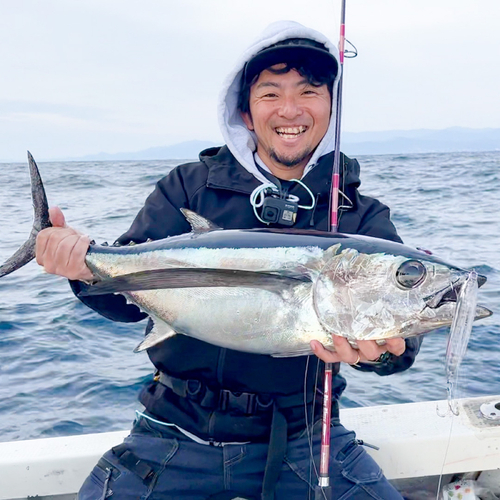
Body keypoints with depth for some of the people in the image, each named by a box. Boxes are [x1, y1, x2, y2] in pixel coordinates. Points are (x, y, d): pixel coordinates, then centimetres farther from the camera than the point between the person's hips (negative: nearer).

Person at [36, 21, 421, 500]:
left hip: (298, 438, 0)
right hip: (178, 432, 1)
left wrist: (383, 348, -36)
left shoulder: (362, 217, -1)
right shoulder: (189, 188, 0)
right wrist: (89, 265, -28)